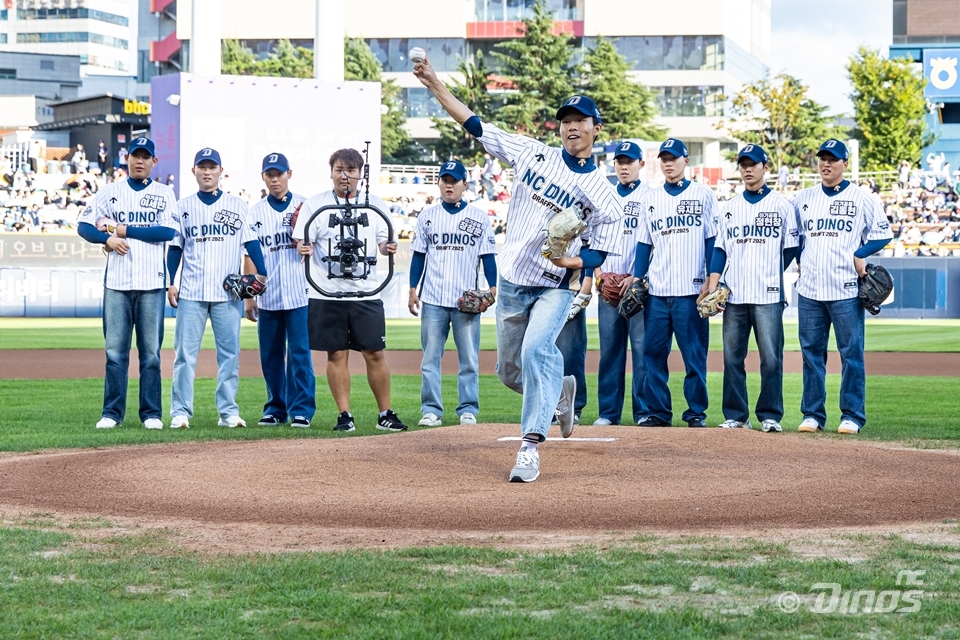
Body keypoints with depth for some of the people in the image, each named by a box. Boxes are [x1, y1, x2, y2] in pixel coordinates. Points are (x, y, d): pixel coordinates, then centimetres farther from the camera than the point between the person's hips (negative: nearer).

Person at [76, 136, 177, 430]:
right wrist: (108, 239, -13)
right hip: (117, 281, 1)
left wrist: (125, 230, -9)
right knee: (115, 348, 0)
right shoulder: (110, 192, 11)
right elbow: (84, 226, 6)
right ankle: (112, 413, 4)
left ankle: (151, 413, 6)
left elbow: (169, 231, -8)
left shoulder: (164, 194, 7)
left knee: (151, 350, 1)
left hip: (151, 283, -1)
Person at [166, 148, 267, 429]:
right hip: (191, 293, 0)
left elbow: (251, 241, 3)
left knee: (229, 353, 1)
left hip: (228, 293, 0)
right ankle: (181, 412, -2)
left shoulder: (237, 205, 7)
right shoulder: (183, 207, 10)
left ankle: (228, 412, 6)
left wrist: (261, 273, -9)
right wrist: (170, 283, 3)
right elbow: (175, 248, 11)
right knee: (185, 353, -3)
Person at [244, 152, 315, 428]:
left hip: (299, 294, -2)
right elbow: (250, 255, 9)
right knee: (270, 355, 6)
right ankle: (275, 409, 15)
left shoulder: (304, 206, 4)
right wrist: (248, 295, 6)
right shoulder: (255, 213, 9)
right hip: (267, 297, 2)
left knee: (300, 353, -3)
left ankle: (302, 410, 2)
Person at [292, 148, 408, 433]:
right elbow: (303, 243, 0)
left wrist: (388, 247, -12)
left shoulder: (375, 205, 9)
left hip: (366, 292, 1)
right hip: (327, 293, -1)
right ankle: (344, 415, 9)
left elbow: (382, 241, 10)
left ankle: (385, 414, 9)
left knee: (375, 354, 0)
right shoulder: (314, 204, 3)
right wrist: (303, 248, -23)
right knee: (337, 354, 2)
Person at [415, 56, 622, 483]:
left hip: (556, 287, -4)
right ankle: (560, 389, 45)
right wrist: (435, 84, -5)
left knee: (535, 351, -27)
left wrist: (572, 261, -27)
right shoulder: (533, 154, 1)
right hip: (512, 282, 5)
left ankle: (531, 446, -26)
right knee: (510, 370, 14)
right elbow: (475, 126, 1)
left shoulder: (601, 192, -7)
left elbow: (602, 252, -6)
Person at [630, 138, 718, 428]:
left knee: (694, 354, -2)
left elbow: (712, 239, 1)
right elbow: (644, 244, 15)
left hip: (691, 290, -4)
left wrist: (710, 281, -6)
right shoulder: (652, 198, 14)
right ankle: (657, 411, 8)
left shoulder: (703, 195, 4)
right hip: (657, 291, 4)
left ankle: (696, 412, 4)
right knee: (653, 352, 2)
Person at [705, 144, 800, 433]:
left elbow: (791, 248, 5)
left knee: (771, 357, -6)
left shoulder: (781, 205, 5)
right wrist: (712, 286, 1)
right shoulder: (730, 208, 15)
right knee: (732, 357, 3)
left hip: (768, 295, -3)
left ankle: (770, 415, 1)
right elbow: (720, 249, 12)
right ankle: (736, 416, 9)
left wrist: (769, 273, 1)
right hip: (734, 295, 4)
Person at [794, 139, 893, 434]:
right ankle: (812, 414, 12)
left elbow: (883, 232, 3)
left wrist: (860, 255, -7)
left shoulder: (860, 198, 2)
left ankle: (852, 415, 3)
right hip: (809, 290, 4)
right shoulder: (803, 198, 12)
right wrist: (799, 259, 8)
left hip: (846, 290, -3)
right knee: (811, 352, 6)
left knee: (851, 353, -2)